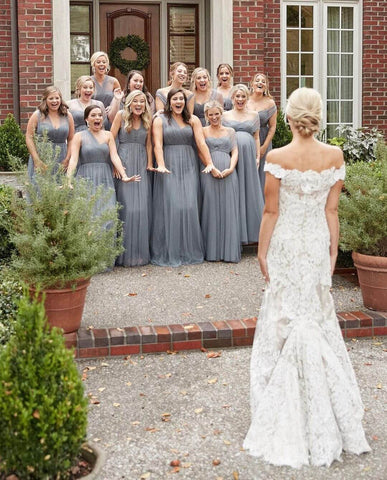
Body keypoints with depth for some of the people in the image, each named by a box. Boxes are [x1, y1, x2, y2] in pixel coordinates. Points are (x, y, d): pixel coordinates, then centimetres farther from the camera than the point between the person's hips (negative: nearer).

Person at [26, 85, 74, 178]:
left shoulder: (67, 116, 8)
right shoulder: (37, 115, 1)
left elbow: (71, 139, 10)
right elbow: (29, 138, -1)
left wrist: (67, 159, 0)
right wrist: (37, 160, -9)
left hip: (61, 162, 2)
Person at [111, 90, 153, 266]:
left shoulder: (147, 119, 10)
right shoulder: (121, 115, 0)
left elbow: (148, 142, 13)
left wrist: (149, 163, 6)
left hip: (141, 165, 3)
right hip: (124, 163, -3)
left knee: (142, 206, 0)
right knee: (126, 205, -7)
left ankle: (140, 252, 9)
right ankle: (125, 253, 0)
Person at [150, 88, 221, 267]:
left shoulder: (193, 120, 11)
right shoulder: (160, 120, 6)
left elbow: (201, 143, 1)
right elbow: (158, 144, -7)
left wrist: (210, 164, -10)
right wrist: (161, 165, -22)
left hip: (189, 167, 2)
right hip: (169, 167, -2)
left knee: (189, 206, -1)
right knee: (169, 206, -6)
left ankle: (189, 251, 7)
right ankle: (168, 253, 0)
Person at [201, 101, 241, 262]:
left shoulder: (230, 131, 17)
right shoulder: (203, 131, 11)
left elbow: (235, 151, 9)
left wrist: (230, 168, -8)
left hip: (228, 174, 2)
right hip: (209, 174, -2)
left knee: (229, 210, -1)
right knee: (211, 210, -2)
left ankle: (229, 250, 5)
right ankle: (212, 252, 4)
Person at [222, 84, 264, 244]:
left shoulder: (254, 115, 13)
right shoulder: (225, 115, 10)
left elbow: (256, 137, 14)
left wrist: (258, 157, 6)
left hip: (249, 154, 1)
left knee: (250, 187, 2)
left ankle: (251, 230, 10)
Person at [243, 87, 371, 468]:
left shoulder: (277, 158, -14)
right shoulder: (334, 156, -4)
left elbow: (271, 211, -11)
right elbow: (331, 210, -1)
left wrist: (262, 252, -1)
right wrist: (333, 250, 8)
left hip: (286, 245, -3)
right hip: (318, 244, 3)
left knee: (284, 322, 9)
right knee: (319, 320, 15)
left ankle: (288, 421, 18)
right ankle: (326, 422, 24)